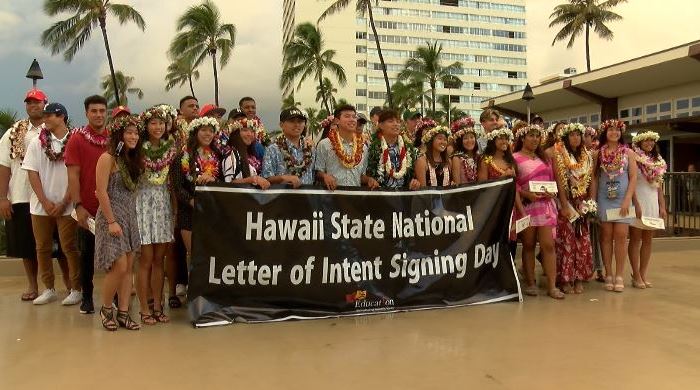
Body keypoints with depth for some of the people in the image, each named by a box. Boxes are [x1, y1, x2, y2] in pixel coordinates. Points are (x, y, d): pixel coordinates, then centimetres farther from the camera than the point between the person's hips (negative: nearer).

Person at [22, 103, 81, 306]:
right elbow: (32, 174, 2)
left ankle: (76, 289, 10)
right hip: (40, 205, 4)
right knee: (42, 248, 10)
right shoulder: (36, 143, 5)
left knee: (69, 247, -1)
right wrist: (45, 202, -6)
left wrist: (64, 203, -7)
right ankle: (49, 289, 22)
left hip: (66, 206, -3)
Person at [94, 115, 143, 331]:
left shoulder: (134, 159, 11)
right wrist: (112, 221, -17)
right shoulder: (108, 158, -9)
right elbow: (101, 192, -14)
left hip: (131, 217, 7)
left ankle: (123, 313, 13)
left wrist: (132, 217, 2)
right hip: (112, 217, -7)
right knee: (119, 267, -9)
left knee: (128, 268, 6)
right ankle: (106, 309, 13)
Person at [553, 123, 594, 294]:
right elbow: (559, 181, -10)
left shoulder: (587, 156, 11)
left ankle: (579, 278, 12)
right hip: (566, 202, -5)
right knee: (566, 240, -4)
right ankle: (565, 279, 2)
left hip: (582, 203, 5)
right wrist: (565, 205, -16)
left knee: (582, 241, 4)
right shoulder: (559, 156, -4)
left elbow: (591, 180, 12)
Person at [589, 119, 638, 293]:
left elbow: (633, 178, 0)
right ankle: (608, 275, 8)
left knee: (621, 236, -3)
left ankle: (619, 276, 4)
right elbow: (594, 178, 6)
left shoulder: (628, 152, 4)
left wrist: (627, 200, -10)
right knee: (606, 236, 2)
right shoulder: (598, 154, 5)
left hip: (622, 199, 0)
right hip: (604, 199, 1)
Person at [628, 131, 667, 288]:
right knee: (636, 238, -1)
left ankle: (643, 274, 15)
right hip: (637, 200, -6)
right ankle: (636, 276, 3)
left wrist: (662, 206, 11)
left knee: (648, 239, 8)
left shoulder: (657, 161, 13)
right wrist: (636, 203, -17)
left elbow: (659, 185, 16)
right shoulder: (634, 159, -6)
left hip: (653, 202, 6)